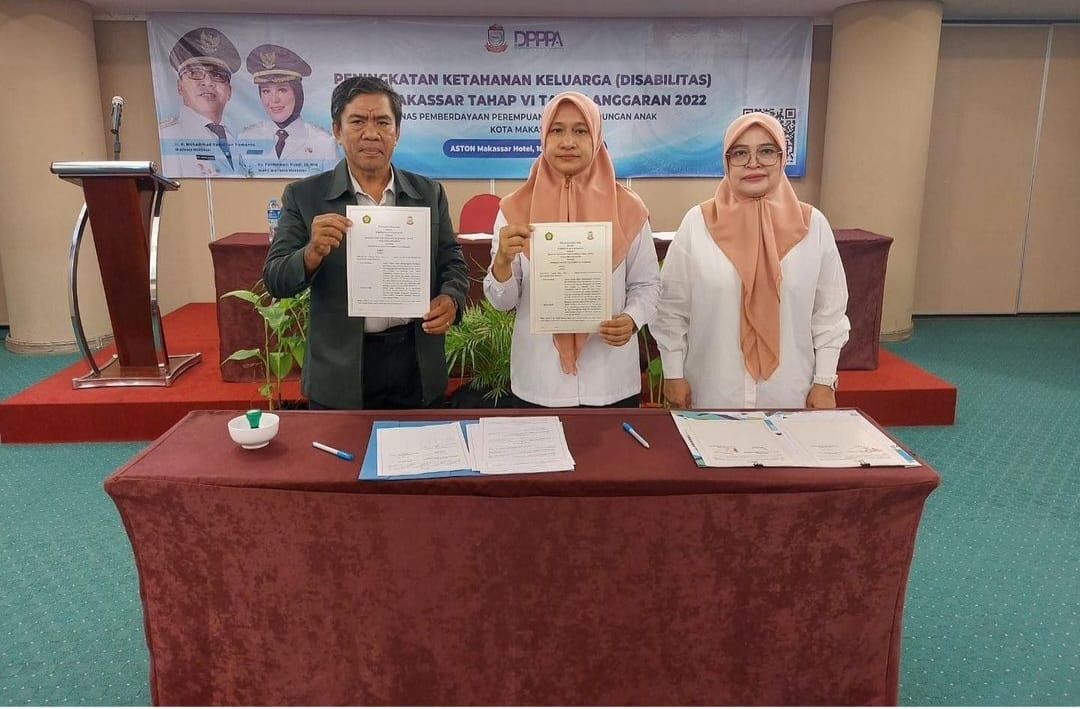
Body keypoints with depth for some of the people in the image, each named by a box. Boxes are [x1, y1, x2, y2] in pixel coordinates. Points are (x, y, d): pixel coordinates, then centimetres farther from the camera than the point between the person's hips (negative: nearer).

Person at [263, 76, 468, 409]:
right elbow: (275, 281, -4)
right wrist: (313, 252, -24)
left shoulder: (429, 193, 4)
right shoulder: (304, 195, -2)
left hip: (417, 366, 2)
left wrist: (451, 298, -14)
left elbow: (452, 263, 8)